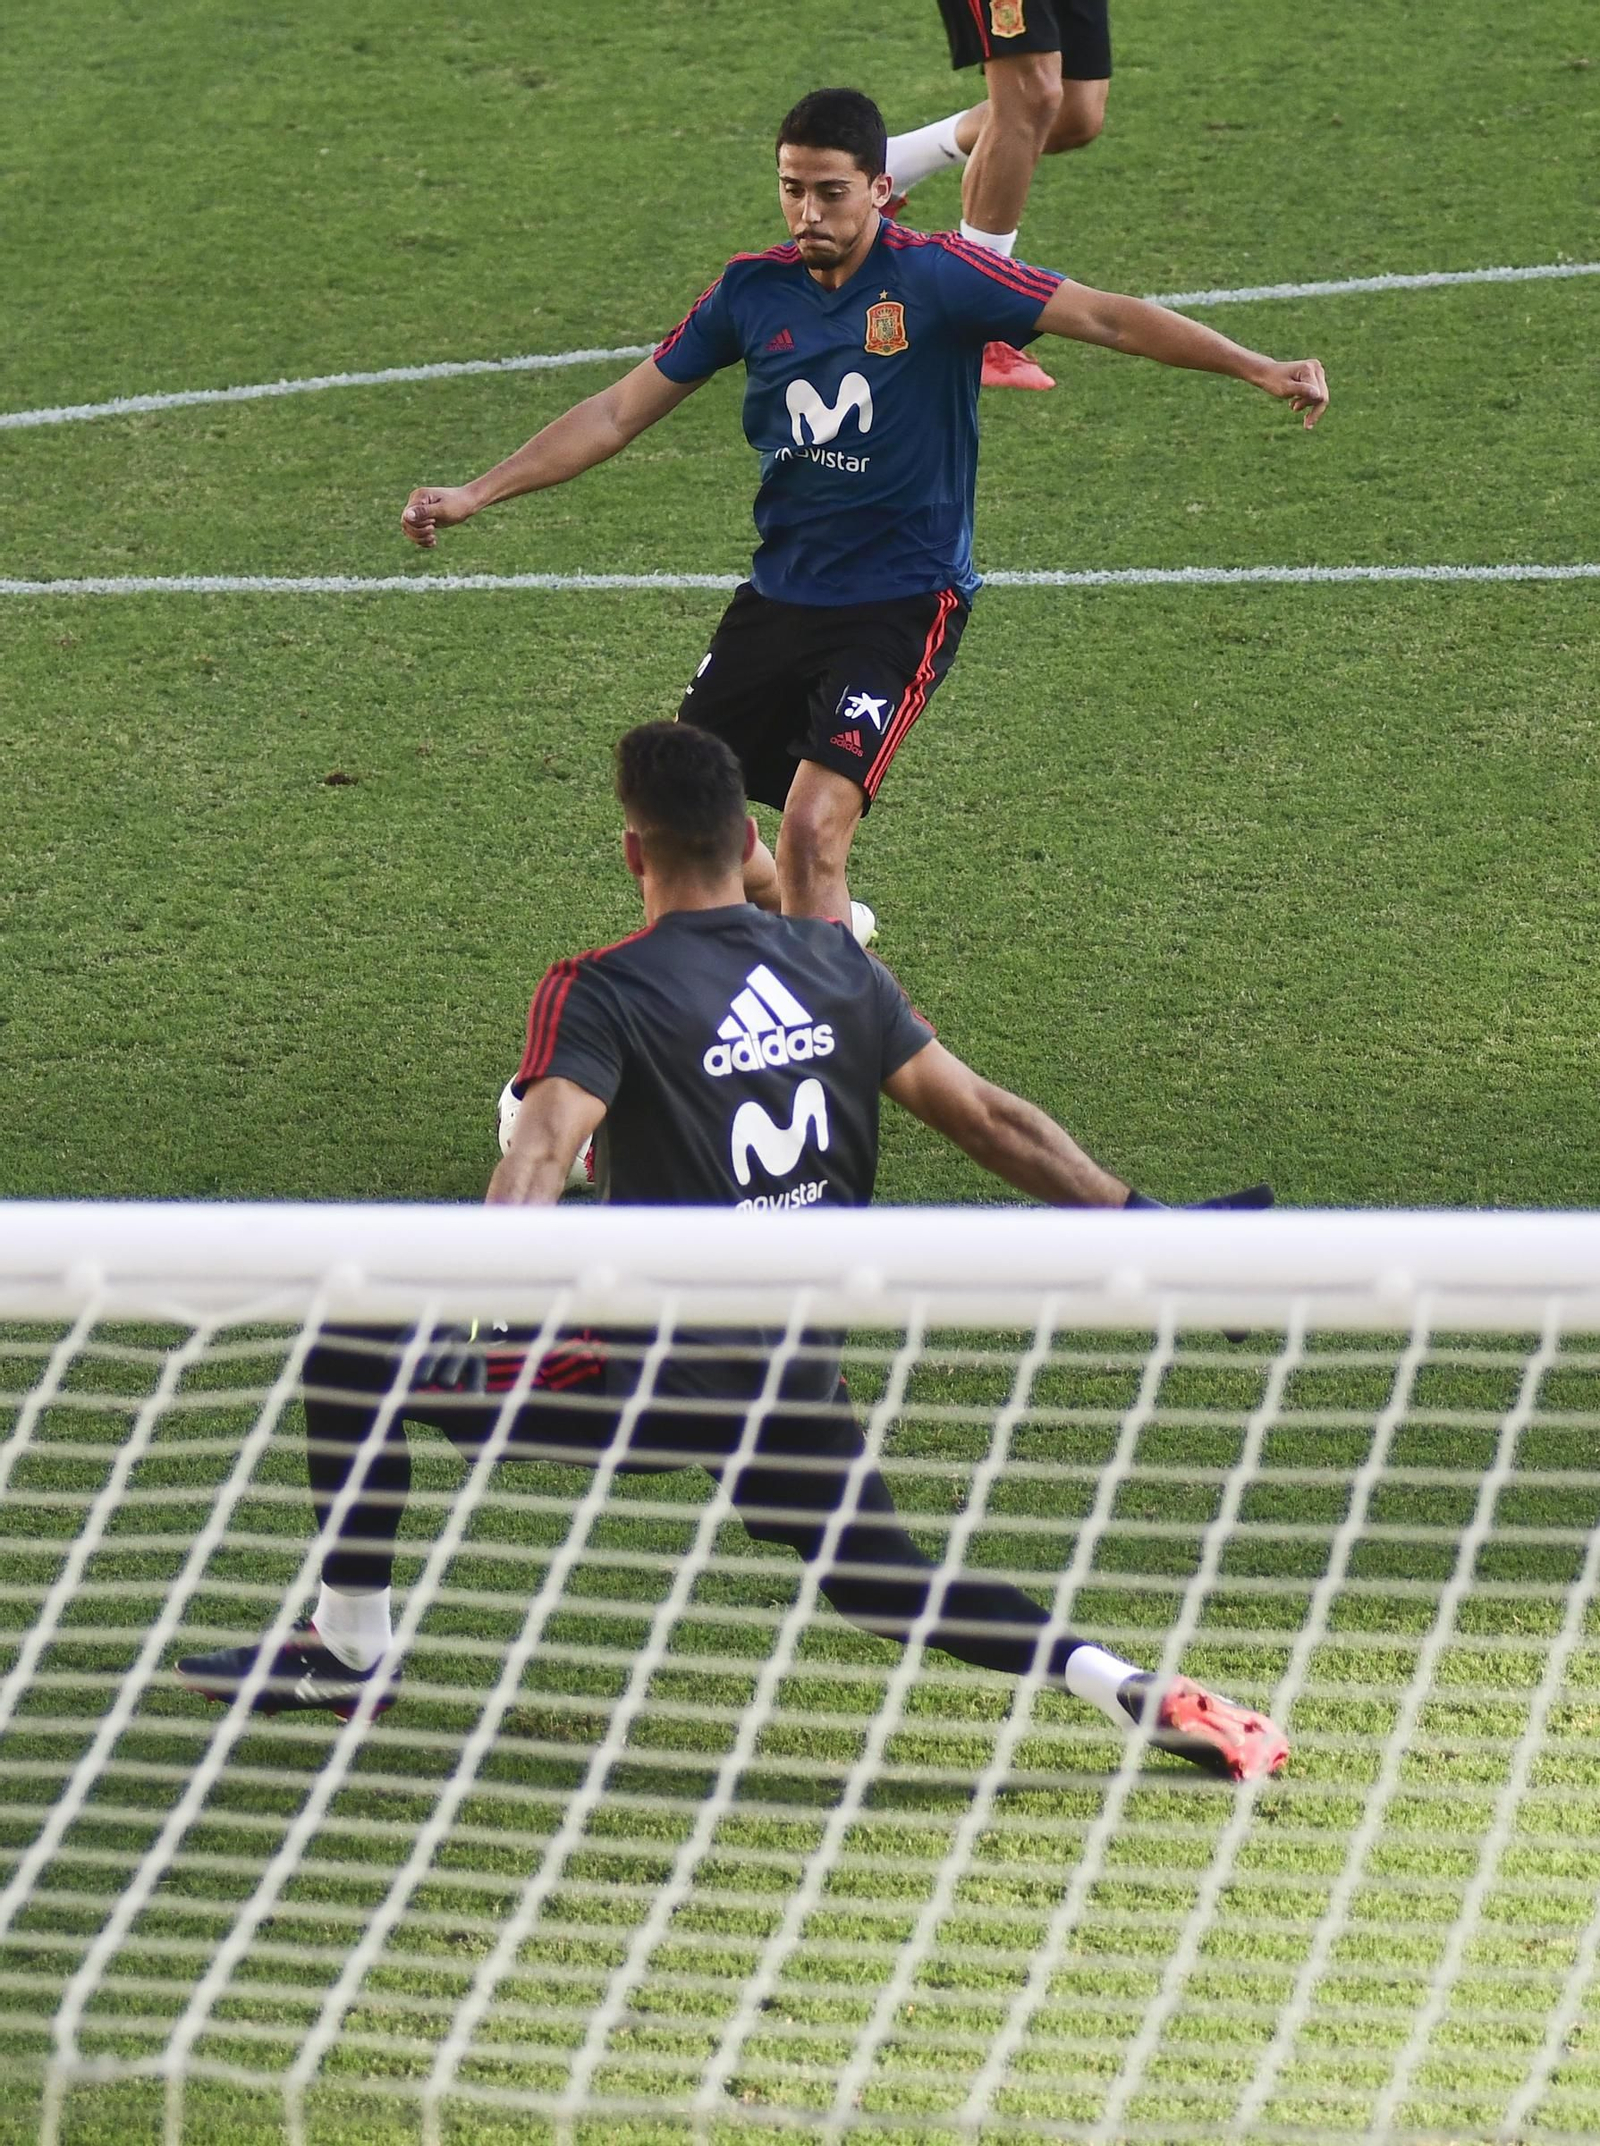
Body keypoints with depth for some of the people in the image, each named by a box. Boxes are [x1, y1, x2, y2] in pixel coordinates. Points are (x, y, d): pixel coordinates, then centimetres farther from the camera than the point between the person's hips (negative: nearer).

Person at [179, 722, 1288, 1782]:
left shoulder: (604, 991, -9)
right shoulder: (836, 964, 6)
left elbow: (544, 1149, -27)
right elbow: (987, 1116, 6)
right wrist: (1139, 1220, 13)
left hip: (655, 1378, -6)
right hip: (806, 1373, 6)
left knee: (353, 1350, 5)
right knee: (885, 1581, 23)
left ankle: (352, 1643, 12)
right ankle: (1137, 1690, 3)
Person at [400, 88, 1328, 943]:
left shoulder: (934, 277, -13)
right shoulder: (754, 290, 1)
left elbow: (1105, 316, -16)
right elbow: (621, 411, 8)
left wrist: (1259, 368, -25)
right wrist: (475, 494, 5)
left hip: (902, 604, -6)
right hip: (780, 595, 6)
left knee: (812, 826, -21)